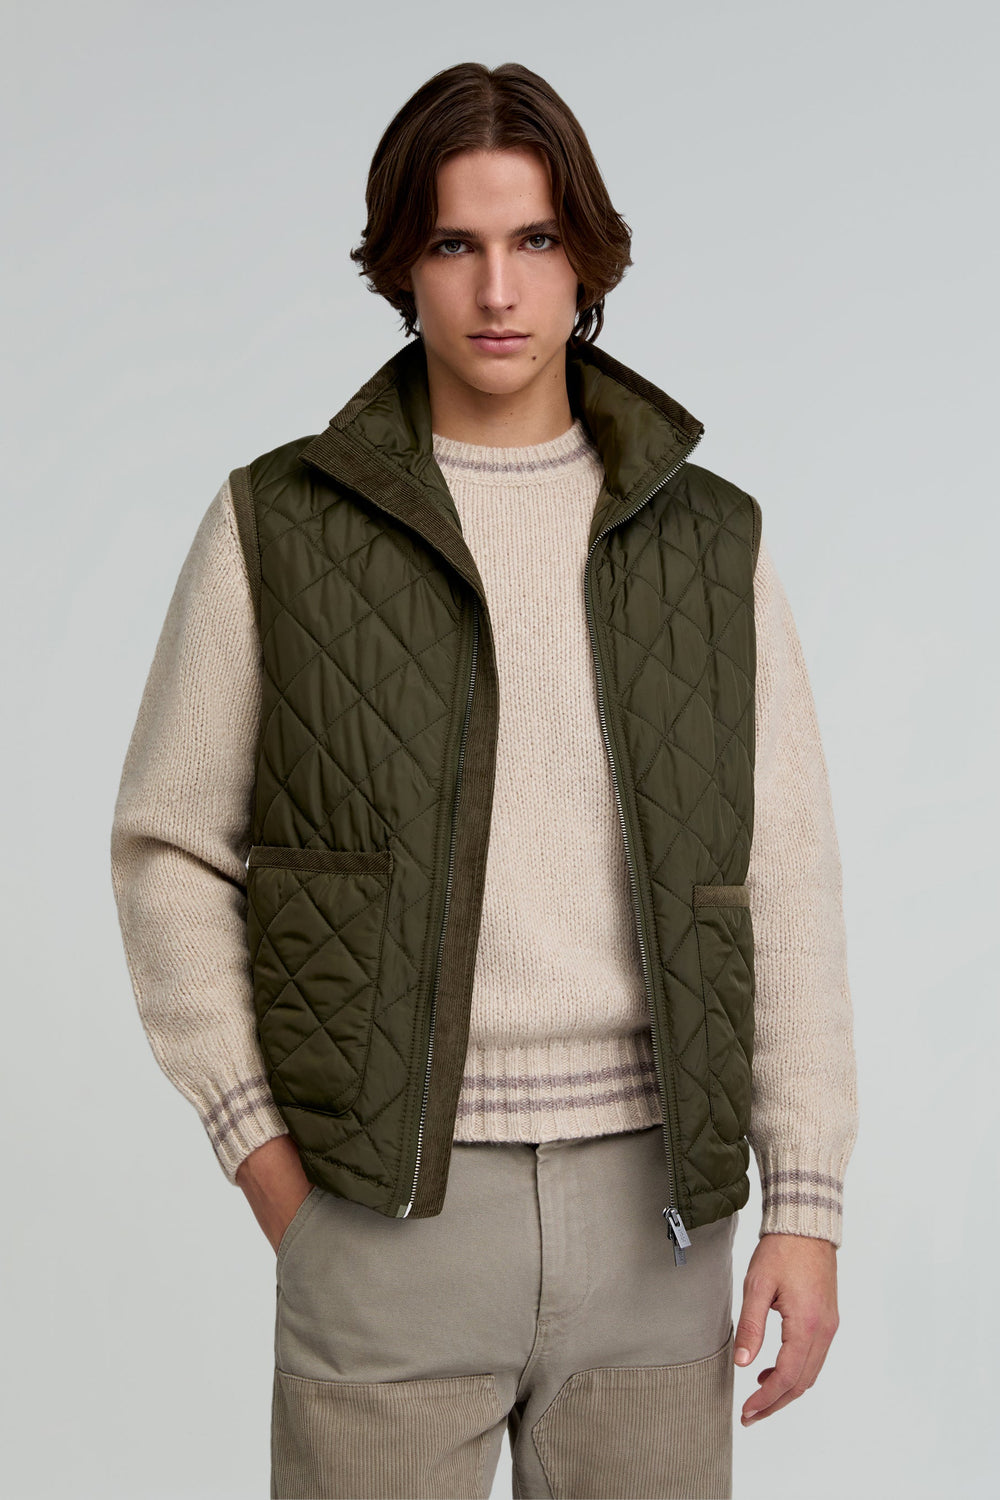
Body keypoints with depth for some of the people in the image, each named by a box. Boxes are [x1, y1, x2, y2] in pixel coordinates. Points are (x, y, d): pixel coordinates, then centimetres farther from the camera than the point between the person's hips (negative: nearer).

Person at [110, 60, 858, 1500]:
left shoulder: (709, 542, 4)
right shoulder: (279, 526, -1)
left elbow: (781, 881, 3)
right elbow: (172, 850, 4)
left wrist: (807, 1206, -3)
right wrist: (265, 1164, -5)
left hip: (646, 1214, 2)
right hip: (388, 1209, -2)